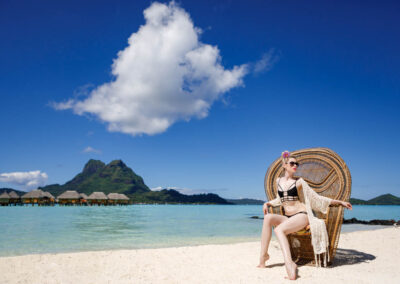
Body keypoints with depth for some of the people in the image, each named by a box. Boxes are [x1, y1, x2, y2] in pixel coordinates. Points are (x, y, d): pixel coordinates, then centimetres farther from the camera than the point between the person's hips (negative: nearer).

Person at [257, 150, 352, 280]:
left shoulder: (299, 181, 3)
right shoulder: (279, 181, 14)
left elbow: (316, 197, 7)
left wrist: (339, 202, 4)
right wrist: (267, 203, 11)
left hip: (301, 216, -4)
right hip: (287, 217, 4)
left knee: (279, 229, -33)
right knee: (268, 217, -26)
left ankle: (289, 263, -45)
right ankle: (263, 256, -24)